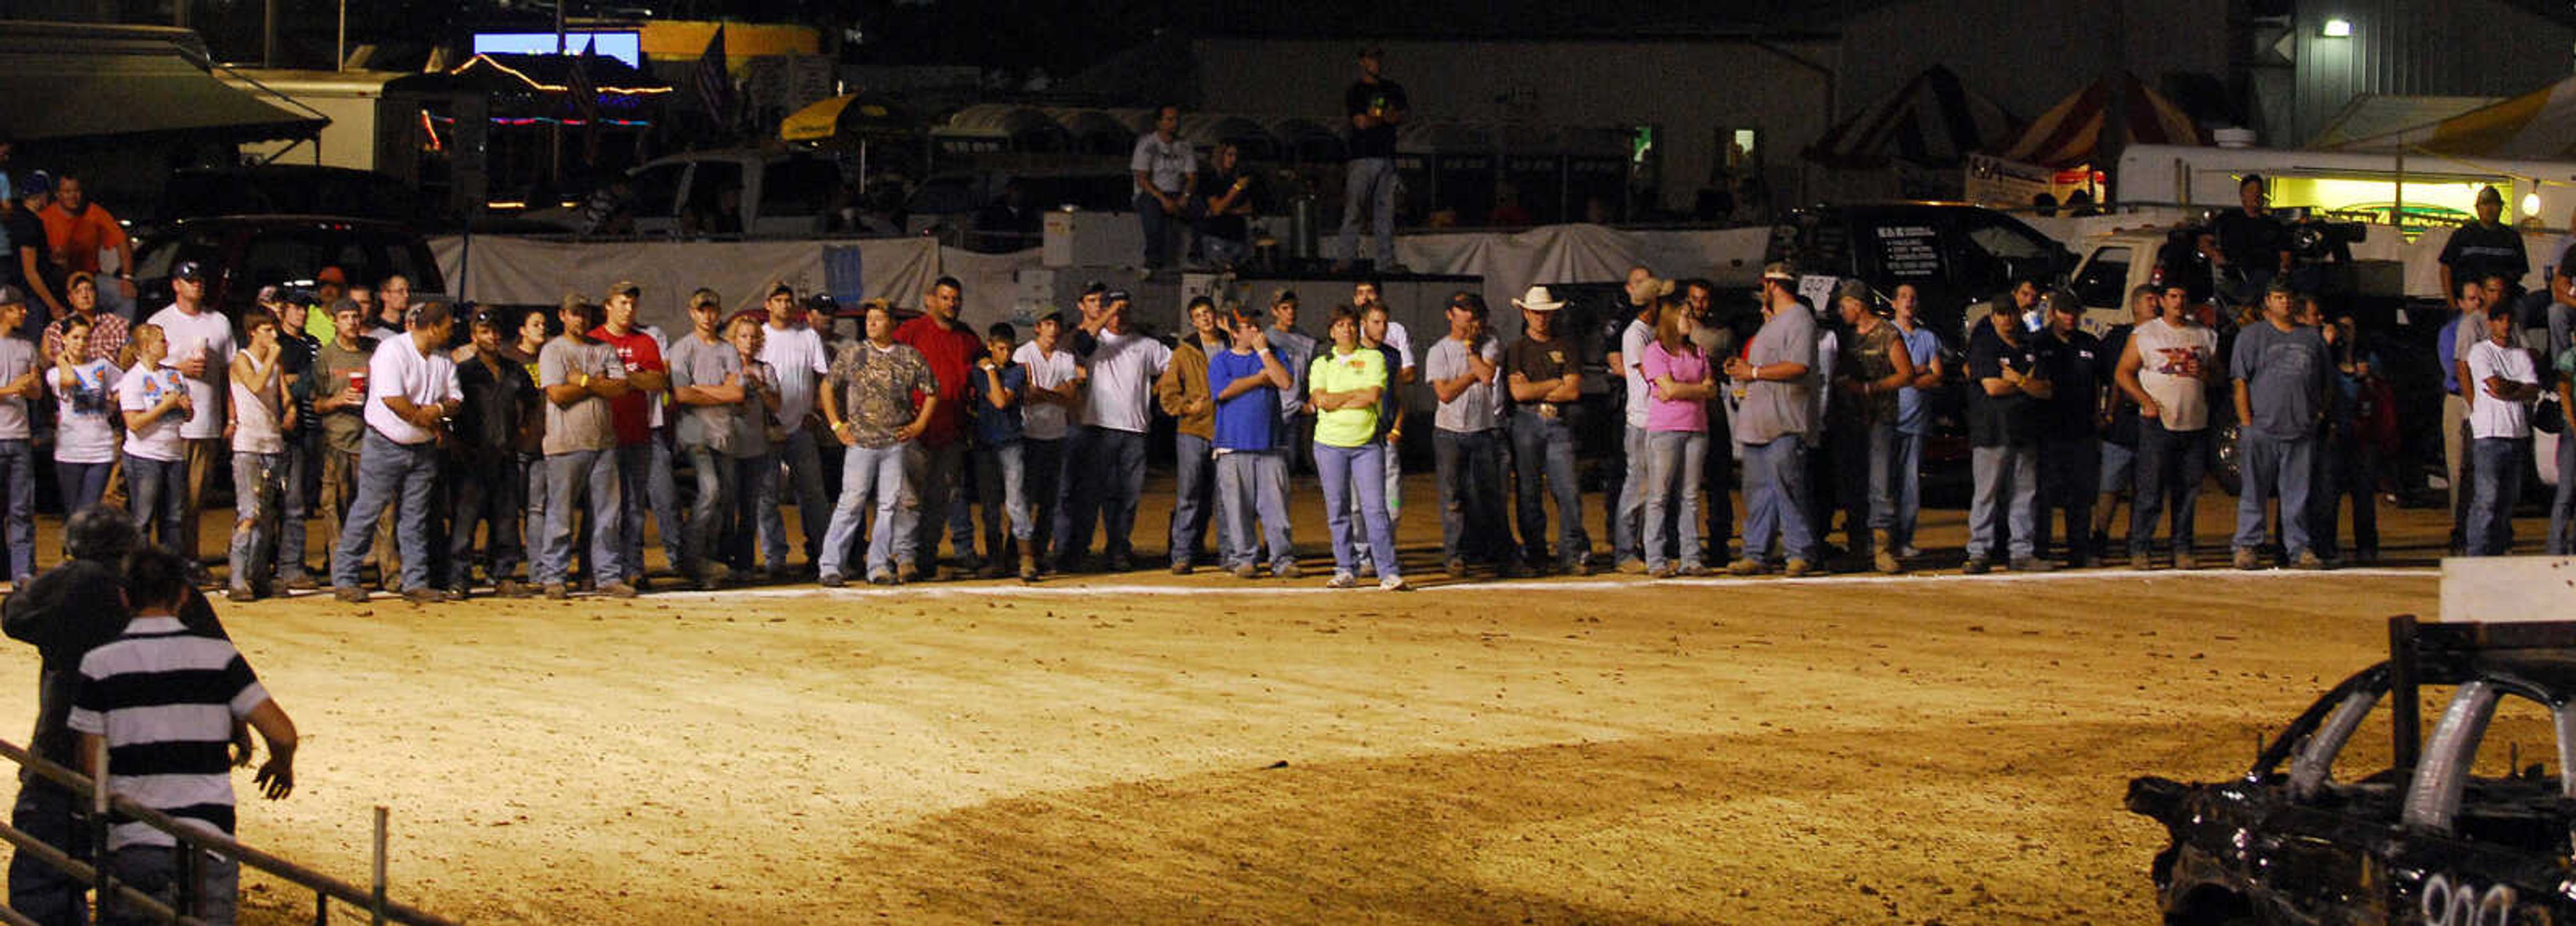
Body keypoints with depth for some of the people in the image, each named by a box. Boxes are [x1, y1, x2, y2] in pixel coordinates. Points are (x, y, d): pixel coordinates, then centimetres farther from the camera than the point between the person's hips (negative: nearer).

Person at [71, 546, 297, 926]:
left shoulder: (99, 664, -1)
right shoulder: (218, 656, -1)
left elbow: (92, 767, -2)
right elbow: (282, 733, -3)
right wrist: (281, 766, 19)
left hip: (133, 842, 0)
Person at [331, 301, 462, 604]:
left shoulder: (444, 359, 9)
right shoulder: (392, 351, -14)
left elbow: (455, 399, 11)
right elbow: (391, 398, -24)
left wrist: (440, 409, -12)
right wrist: (425, 419, -14)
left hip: (423, 448, 6)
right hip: (386, 445, -6)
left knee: (416, 516, 8)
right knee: (367, 511, -3)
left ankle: (416, 582, 11)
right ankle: (344, 579, 3)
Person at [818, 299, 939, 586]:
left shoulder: (910, 357, 4)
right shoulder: (853, 356, 4)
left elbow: (932, 392, 13)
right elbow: (828, 387, 12)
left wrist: (919, 425, 4)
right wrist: (836, 424, 5)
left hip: (897, 444, 2)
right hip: (861, 443, -2)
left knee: (891, 504, 2)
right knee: (852, 503, -6)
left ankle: (879, 566, 10)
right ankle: (831, 566, -3)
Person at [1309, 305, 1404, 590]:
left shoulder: (1373, 359, 8)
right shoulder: (1322, 364, 11)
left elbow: (1372, 396, -7)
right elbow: (1321, 400, -5)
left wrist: (1338, 400, -5)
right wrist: (1357, 394, -5)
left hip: (1366, 443, -2)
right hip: (1330, 443, 2)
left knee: (1375, 508, -9)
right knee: (1337, 511, 3)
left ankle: (1389, 573, -12)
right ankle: (1346, 571, 10)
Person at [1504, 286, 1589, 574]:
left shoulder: (1567, 349, 13)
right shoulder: (1516, 350, 10)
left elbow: (1573, 391, 2)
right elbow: (1518, 392, -3)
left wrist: (1535, 390, -2)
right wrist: (1555, 383, 0)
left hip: (1559, 424, 0)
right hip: (1526, 423, 0)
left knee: (1569, 491, -9)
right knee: (1528, 493, 0)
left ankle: (1572, 553, -7)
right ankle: (1534, 553, 7)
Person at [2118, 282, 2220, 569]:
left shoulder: (2205, 335, 14)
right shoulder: (2144, 334, 4)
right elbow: (2123, 373, 2)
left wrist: (2204, 373, -4)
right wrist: (2146, 401, -11)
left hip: (2196, 425, 4)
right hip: (2158, 424, -4)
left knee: (2189, 492, 4)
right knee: (2150, 490, -7)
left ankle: (2182, 551, 10)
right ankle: (2138, 551, -3)